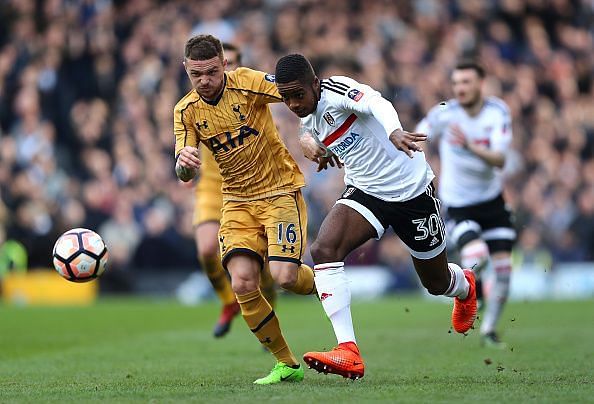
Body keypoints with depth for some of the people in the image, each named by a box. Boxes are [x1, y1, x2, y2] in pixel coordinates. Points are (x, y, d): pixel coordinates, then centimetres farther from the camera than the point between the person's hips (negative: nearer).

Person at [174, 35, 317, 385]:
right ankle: (288, 365, 3)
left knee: (285, 276, -19)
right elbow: (184, 175, -4)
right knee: (243, 284, -14)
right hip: (238, 202, 4)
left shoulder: (247, 82, -12)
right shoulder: (186, 112, -1)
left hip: (280, 190, -4)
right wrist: (184, 162, -28)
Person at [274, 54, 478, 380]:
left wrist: (394, 132, -65)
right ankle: (348, 352, -30)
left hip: (411, 190, -6)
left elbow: (377, 104, -46)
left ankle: (465, 287, 54)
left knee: (436, 283, 12)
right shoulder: (308, 118, 1)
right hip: (364, 191, 6)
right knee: (324, 249, -25)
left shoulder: (335, 90, -23)